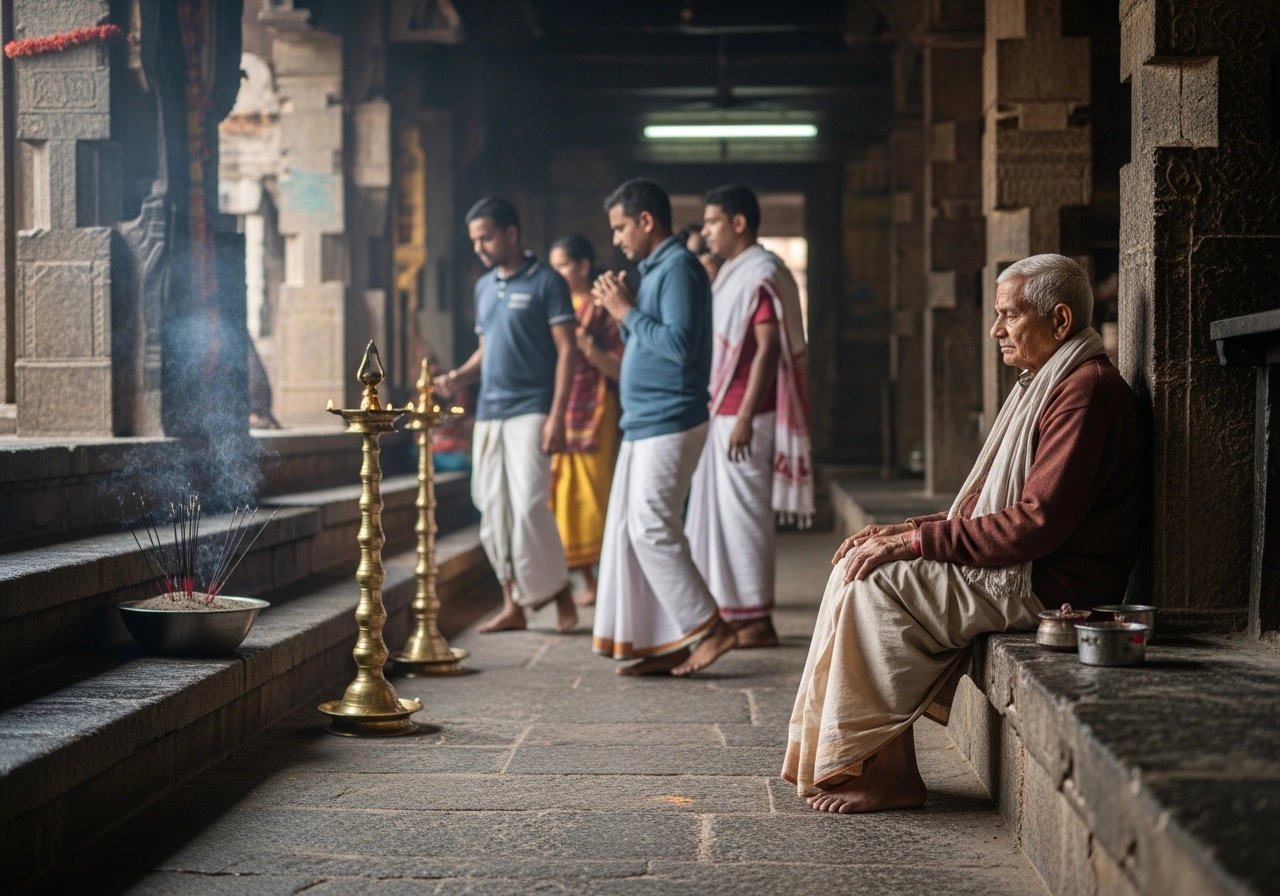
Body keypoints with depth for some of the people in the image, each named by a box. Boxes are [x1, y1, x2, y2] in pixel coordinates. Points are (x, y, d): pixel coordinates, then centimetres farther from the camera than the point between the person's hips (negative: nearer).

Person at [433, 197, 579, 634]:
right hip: (488, 413, 7)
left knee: (528, 507, -14)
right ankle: (513, 605, 11)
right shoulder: (483, 287, 16)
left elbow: (565, 350, -8)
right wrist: (459, 376, 2)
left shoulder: (546, 282, -4)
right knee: (493, 512, 4)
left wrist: (556, 416, -15)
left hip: (529, 412, -7)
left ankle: (560, 594, 2)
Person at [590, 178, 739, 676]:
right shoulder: (654, 270, 19)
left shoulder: (678, 269, -12)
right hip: (644, 424, 10)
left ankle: (708, 629, -4)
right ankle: (661, 643, 10)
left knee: (651, 528, -11)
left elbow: (679, 345, -23)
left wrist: (628, 312, -15)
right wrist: (622, 310, 8)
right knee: (628, 529, 7)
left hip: (668, 424, -10)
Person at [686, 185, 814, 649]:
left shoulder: (761, 275, -13)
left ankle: (756, 620, 1)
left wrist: (745, 416, -23)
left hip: (743, 414, -10)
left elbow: (768, 349, -19)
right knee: (718, 510, 12)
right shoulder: (733, 274, 18)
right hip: (722, 412, 10)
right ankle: (731, 611, 18)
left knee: (743, 512, -5)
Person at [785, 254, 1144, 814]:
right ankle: (841, 759, 0)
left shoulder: (1087, 390, -16)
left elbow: (1037, 521, -23)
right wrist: (908, 531, 5)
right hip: (1014, 568, 11)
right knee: (859, 570, 1)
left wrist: (916, 541, -19)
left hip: (1046, 584, -11)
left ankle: (882, 772, -11)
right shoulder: (1043, 386, 18)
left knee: (876, 584, -18)